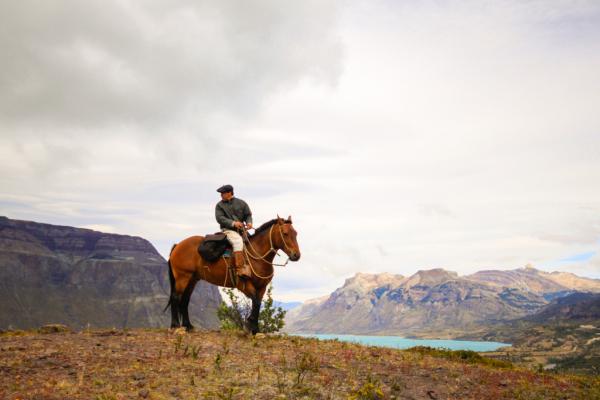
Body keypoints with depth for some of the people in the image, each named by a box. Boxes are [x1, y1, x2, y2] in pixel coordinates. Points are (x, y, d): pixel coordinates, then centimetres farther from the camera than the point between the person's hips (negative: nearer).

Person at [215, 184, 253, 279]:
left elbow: (248, 215, 13)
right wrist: (233, 223, -19)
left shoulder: (241, 203, 12)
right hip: (227, 229, -4)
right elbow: (220, 218, -5)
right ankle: (240, 269, -37)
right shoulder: (219, 205, 8)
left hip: (241, 230, 4)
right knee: (238, 241, -33)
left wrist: (249, 222, -10)